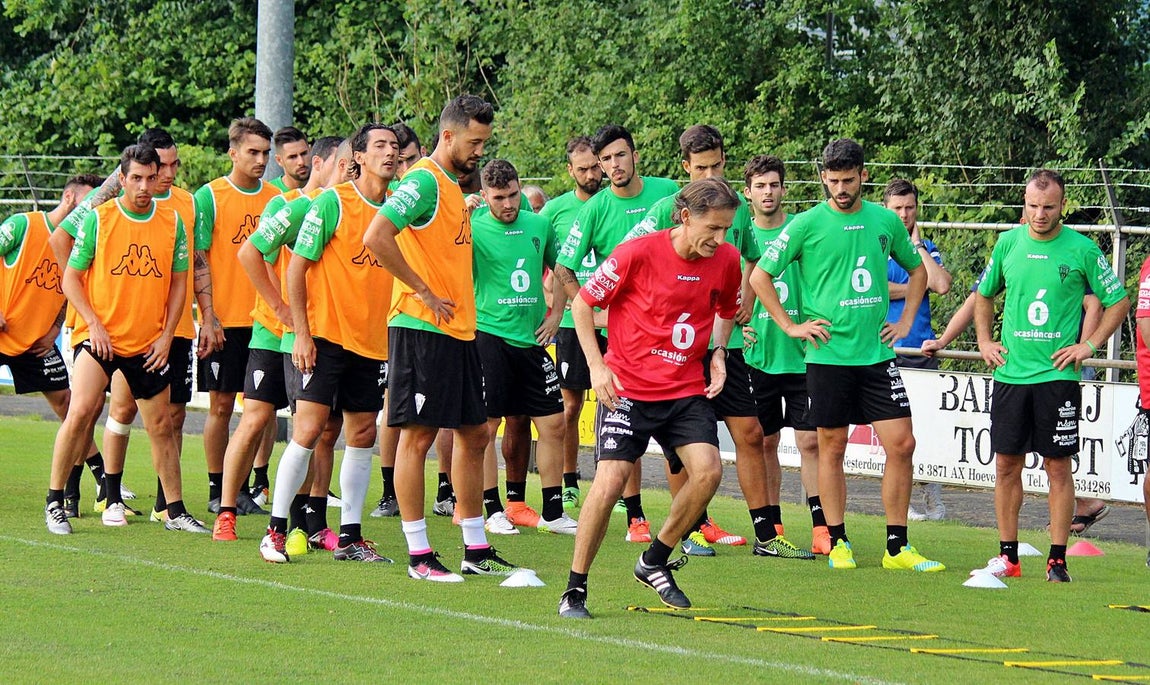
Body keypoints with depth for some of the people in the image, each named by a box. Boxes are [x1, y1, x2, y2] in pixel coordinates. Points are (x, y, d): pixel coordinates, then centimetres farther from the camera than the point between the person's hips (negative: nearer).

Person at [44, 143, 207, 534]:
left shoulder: (172, 222, 3)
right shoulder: (98, 219, -6)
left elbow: (178, 280, 10)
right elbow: (71, 277, -2)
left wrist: (167, 334, 1)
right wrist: (93, 324, -13)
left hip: (149, 343, 3)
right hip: (99, 336, -3)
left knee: (161, 425, 9)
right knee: (80, 411, -20)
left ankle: (175, 512, 21)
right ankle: (55, 503, -9)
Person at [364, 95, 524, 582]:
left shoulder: (453, 186, 17)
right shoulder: (424, 181, -12)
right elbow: (376, 237, -24)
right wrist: (423, 292, -19)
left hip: (458, 331, 10)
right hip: (421, 329, -10)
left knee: (474, 434, 12)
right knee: (418, 436, -4)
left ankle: (476, 550, 19)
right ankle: (419, 555, -2)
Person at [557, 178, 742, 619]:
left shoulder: (726, 260, -2)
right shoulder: (638, 253, -15)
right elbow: (582, 303, -4)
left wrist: (718, 353, 4)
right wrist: (596, 365, -11)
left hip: (687, 388, 4)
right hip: (627, 387, -4)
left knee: (708, 470, -15)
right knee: (611, 479, -16)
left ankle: (655, 562, 7)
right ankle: (575, 589, -3)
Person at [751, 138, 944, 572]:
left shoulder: (886, 221, 7)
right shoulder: (807, 224, -3)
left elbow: (917, 270, 24)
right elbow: (760, 276, 1)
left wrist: (906, 320, 14)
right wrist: (790, 326, -2)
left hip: (877, 354, 3)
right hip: (828, 354, -3)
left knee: (901, 444, -3)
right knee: (832, 447, 4)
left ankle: (897, 548, 4)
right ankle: (838, 543, 14)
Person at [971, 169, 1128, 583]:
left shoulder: (1082, 250, -3)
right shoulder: (1008, 243, 6)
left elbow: (1118, 302, 5)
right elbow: (984, 295, 23)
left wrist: (1089, 345, -3)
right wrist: (985, 340, 11)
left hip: (1057, 375, -3)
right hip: (1010, 373, 3)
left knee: (1058, 466, -1)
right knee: (1007, 464, 5)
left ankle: (1057, 560, 3)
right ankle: (1008, 556, 13)